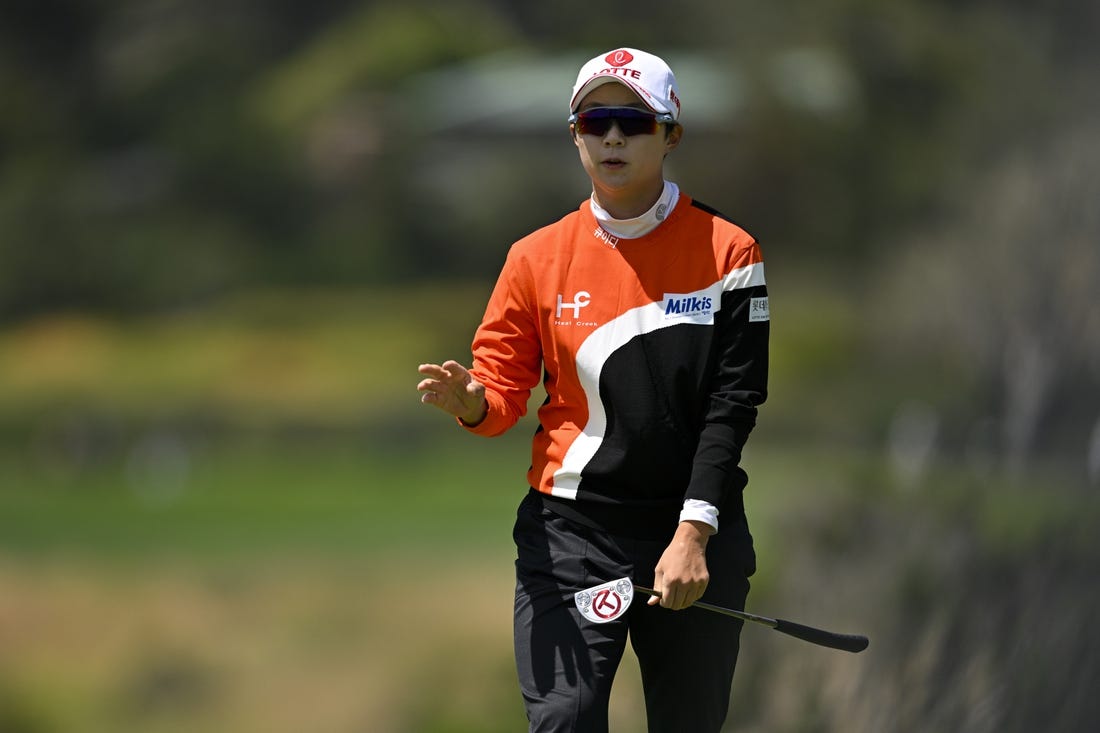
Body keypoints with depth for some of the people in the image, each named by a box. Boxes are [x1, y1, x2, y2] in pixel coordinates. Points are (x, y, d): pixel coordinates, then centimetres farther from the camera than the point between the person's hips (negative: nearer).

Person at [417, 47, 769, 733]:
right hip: (569, 536, 0)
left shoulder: (727, 252, -1)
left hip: (698, 541, 0)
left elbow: (732, 405, -5)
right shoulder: (538, 257, 4)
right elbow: (505, 388, 9)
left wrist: (693, 535, -13)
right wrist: (471, 401, -16)